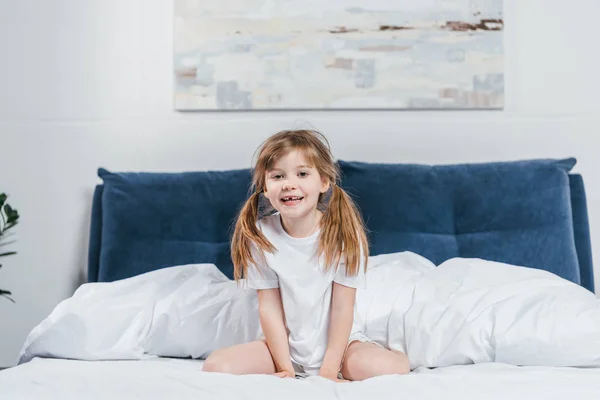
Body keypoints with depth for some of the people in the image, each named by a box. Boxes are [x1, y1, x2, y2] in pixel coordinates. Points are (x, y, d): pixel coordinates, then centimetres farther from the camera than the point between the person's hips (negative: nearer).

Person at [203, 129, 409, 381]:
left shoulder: (343, 232, -16)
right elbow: (269, 307, -10)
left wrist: (328, 372, -18)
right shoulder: (260, 234, -12)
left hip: (338, 341, -1)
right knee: (215, 365, -22)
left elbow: (342, 308, -14)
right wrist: (285, 369, -14)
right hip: (283, 343, 1)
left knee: (395, 366, -28)